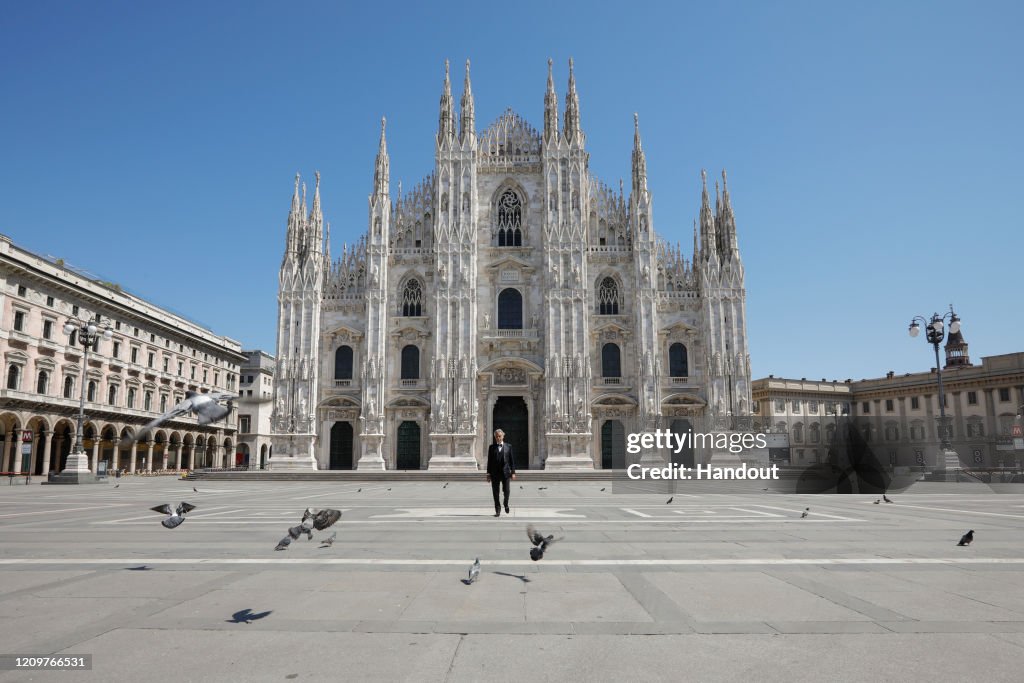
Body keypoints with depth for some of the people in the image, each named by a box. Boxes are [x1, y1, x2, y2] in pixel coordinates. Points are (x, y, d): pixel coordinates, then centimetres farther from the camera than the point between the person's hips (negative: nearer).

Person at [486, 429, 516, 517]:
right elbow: (489, 461, 7)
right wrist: (488, 473, 3)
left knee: (506, 490, -4)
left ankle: (506, 504, 26)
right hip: (495, 473, 1)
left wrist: (513, 472, 0)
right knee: (495, 492, 2)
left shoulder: (508, 447, 6)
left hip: (505, 472, -1)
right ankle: (497, 510, 12)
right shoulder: (492, 447, 6)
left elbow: (512, 460, 6)